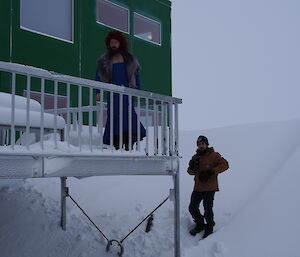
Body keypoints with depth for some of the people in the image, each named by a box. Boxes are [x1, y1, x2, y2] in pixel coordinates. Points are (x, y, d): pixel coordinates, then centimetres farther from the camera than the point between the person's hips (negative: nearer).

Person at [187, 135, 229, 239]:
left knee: (207, 209, -6)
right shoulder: (196, 157, 13)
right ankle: (200, 225, 31)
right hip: (198, 187, 7)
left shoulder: (213, 155, -6)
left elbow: (225, 164, -14)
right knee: (192, 208, 9)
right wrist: (192, 166, -7)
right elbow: (191, 172, 16)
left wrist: (212, 171, -23)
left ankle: (209, 228, 15)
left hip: (209, 187, -6)